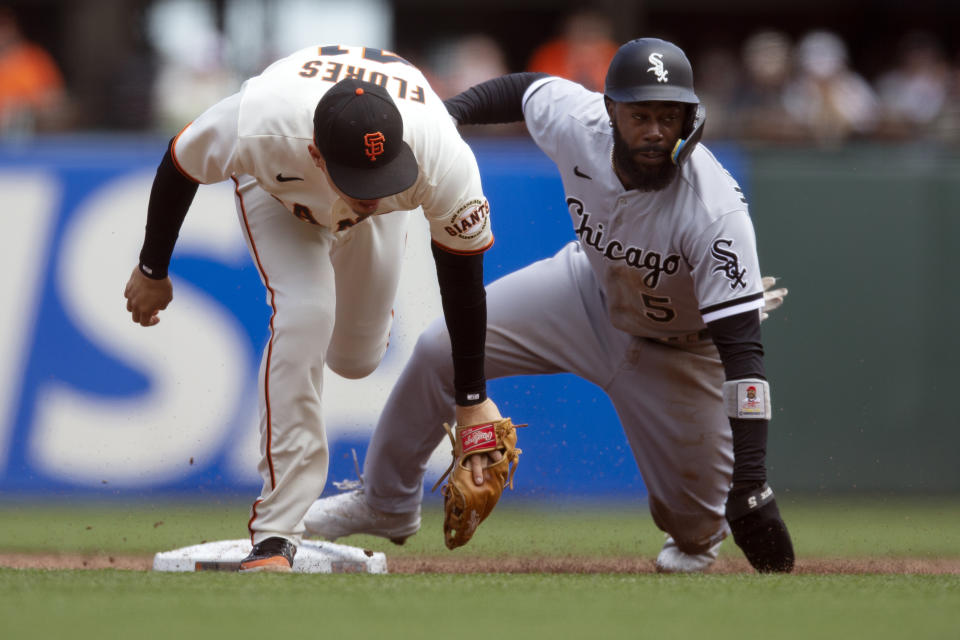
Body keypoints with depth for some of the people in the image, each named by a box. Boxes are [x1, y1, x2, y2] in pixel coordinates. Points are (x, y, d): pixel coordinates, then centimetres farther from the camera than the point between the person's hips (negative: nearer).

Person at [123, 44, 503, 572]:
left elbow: (463, 278, -24)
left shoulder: (446, 162, -42)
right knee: (304, 316, -26)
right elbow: (178, 166, -22)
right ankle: (276, 534, -23)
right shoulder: (256, 127, -46)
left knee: (355, 360, 9)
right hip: (277, 192, -2)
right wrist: (153, 271, -6)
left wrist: (473, 400, -11)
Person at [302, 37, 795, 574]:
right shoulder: (576, 120, -27)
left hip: (682, 345, -4)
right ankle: (387, 502, 19)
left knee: (695, 519, -4)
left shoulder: (716, 211, -41)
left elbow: (742, 347, -42)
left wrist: (751, 483, -47)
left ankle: (696, 539, 39)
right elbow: (526, 89, 0)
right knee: (441, 350, -6)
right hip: (592, 290, 4)